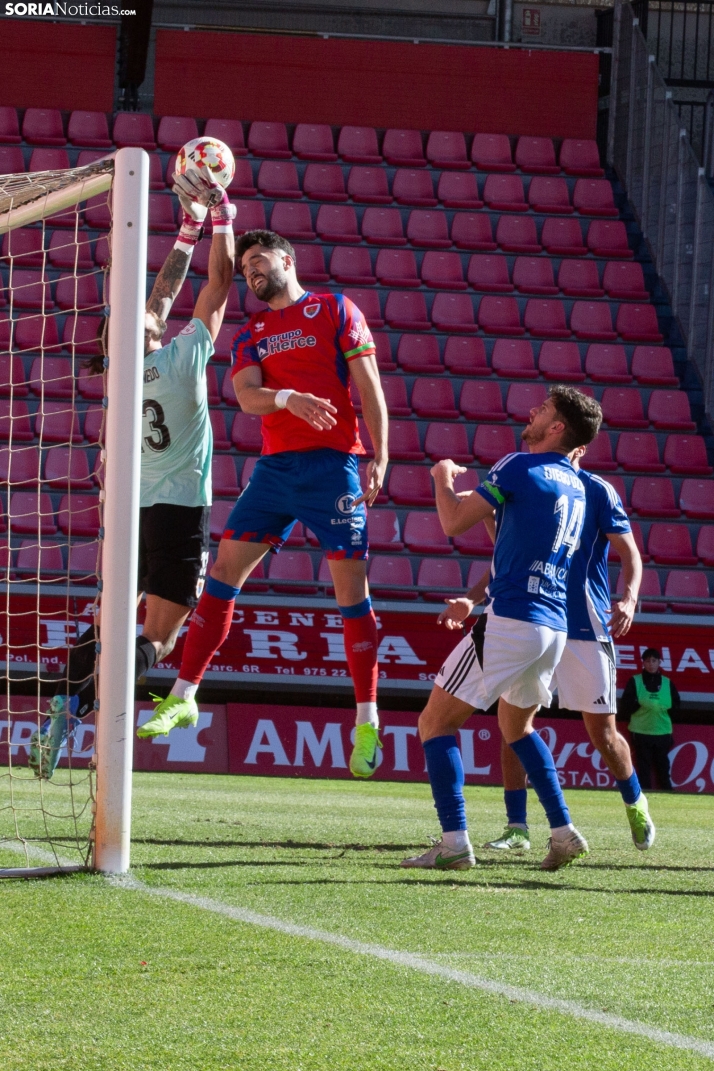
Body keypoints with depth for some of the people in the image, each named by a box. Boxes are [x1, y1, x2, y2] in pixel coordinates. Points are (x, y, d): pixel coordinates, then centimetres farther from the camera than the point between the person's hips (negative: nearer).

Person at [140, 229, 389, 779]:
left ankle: (368, 723, -1)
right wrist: (288, 398, -23)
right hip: (275, 465, 5)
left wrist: (379, 456, -11)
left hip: (332, 463, -4)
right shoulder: (251, 334, 16)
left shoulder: (336, 310, 4)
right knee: (224, 569, -1)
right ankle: (183, 697, 5)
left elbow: (368, 385, -1)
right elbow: (246, 394, -1)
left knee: (351, 586, -5)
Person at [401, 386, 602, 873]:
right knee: (517, 724, 29)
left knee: (436, 721, -2)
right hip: (555, 627, 8)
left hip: (510, 621, -8)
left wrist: (444, 477, 10)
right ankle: (563, 831, 18)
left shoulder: (520, 467, -8)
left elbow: (454, 522, -6)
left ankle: (454, 842, -14)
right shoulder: (575, 487, 16)